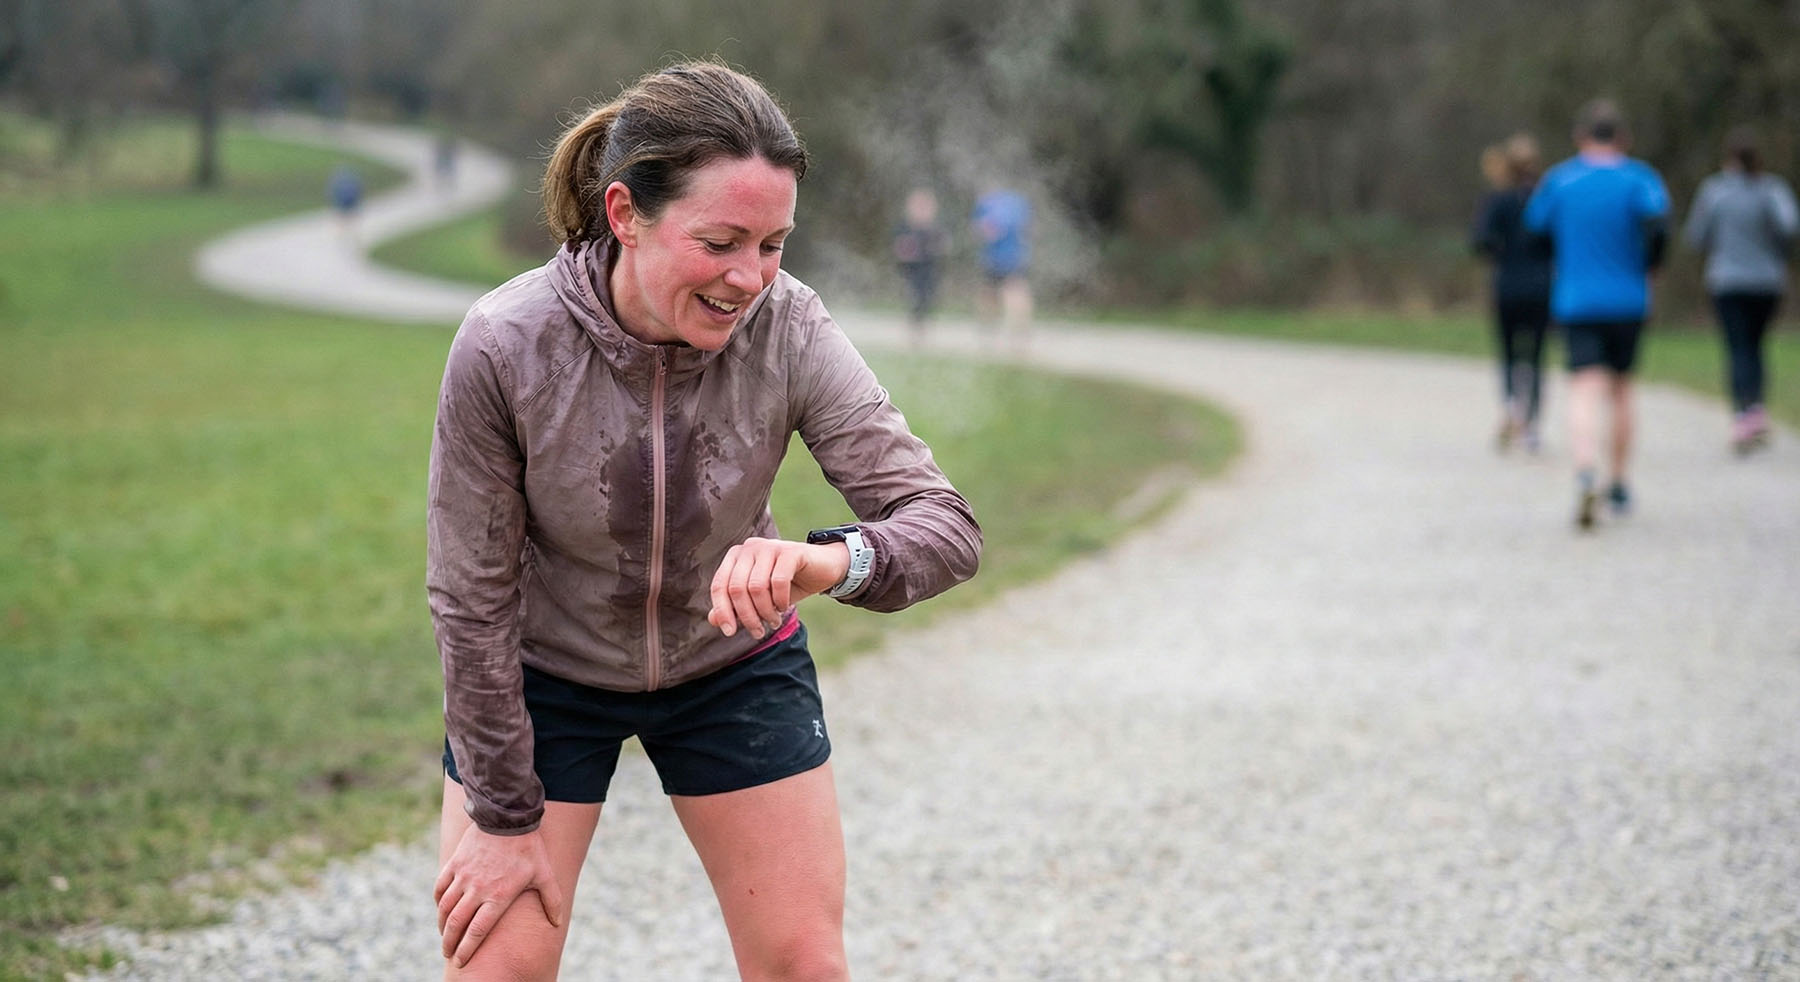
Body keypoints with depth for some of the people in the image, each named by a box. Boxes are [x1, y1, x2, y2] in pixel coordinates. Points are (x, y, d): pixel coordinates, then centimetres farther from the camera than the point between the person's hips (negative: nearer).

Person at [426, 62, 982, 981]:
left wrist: (832, 561, -49)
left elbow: (947, 526, -26)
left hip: (734, 666, 2)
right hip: (544, 674, -2)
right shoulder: (503, 345, -29)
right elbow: (473, 596, -19)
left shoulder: (789, 330, -25)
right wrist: (504, 817, -12)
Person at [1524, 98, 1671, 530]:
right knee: (1620, 390, 18)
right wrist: (1648, 265, -2)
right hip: (1628, 302, 1)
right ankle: (1620, 483, 25)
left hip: (1575, 303, -1)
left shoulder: (1559, 180, 4)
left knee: (1586, 392, -11)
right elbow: (1658, 220, -18)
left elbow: (1535, 227, 11)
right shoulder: (1639, 178, -1)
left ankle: (1586, 475, -36)